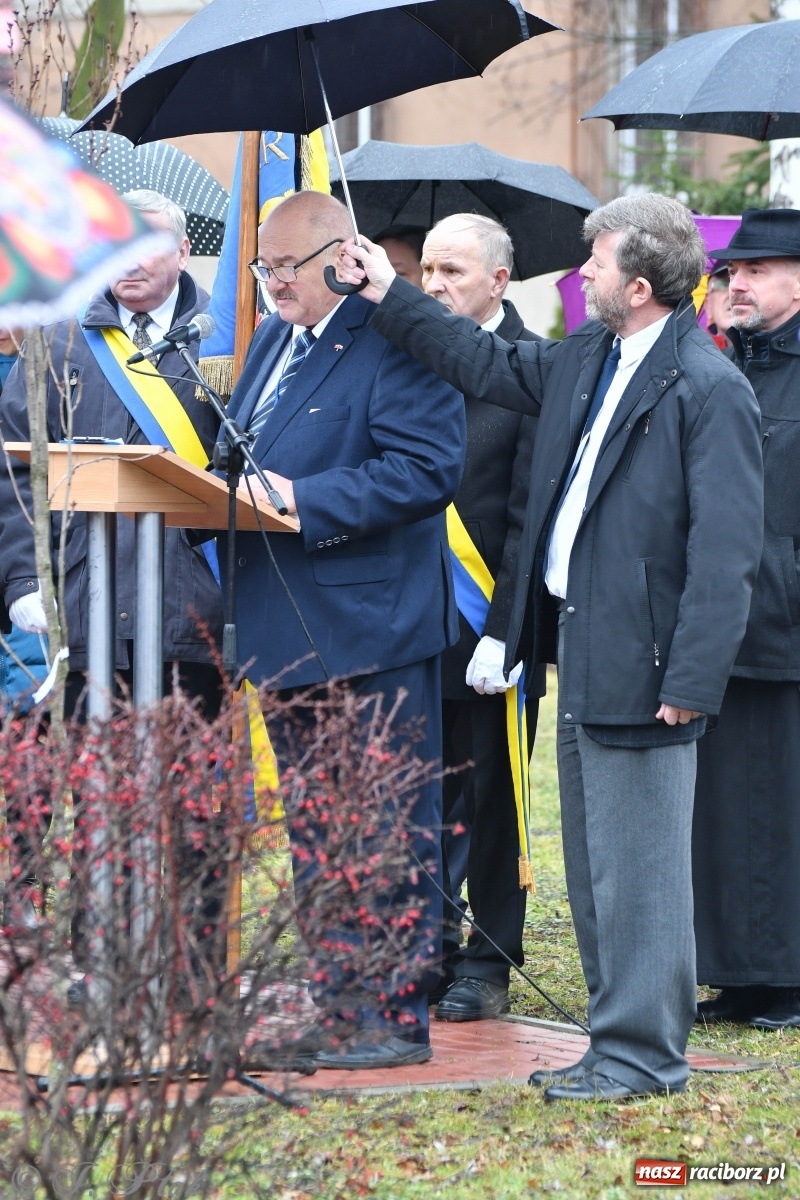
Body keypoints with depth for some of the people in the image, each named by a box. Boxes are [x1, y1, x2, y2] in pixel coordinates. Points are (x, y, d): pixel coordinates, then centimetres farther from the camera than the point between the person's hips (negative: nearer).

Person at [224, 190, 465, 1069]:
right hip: (291, 633, 9)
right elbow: (241, 449, 24)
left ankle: (398, 1014, 2)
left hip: (372, 630, -9)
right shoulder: (273, 342, 16)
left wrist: (303, 501, -24)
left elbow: (426, 470, -21)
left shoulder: (397, 344, -13)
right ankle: (333, 1004, 22)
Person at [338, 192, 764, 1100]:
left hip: (639, 665, -9)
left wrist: (691, 683, -23)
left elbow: (726, 549, -19)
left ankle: (642, 1053, 4)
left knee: (635, 865, -3)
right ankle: (618, 1038, 24)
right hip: (578, 648, 9)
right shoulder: (587, 360, 10)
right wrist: (387, 298, 25)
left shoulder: (709, 391, -16)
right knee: (595, 863, 15)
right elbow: (488, 365, 28)